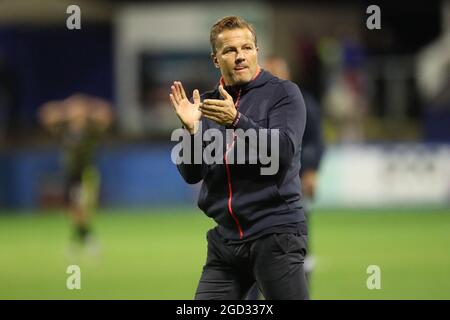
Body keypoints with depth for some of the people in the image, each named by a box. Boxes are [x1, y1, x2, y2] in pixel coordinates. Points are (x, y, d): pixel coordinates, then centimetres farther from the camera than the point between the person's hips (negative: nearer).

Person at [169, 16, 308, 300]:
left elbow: (284, 152, -14)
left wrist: (236, 121, -26)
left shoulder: (283, 93, 0)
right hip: (224, 239, 5)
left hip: (275, 233, -5)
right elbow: (192, 175, 7)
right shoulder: (207, 103, 12)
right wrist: (192, 130, -11)